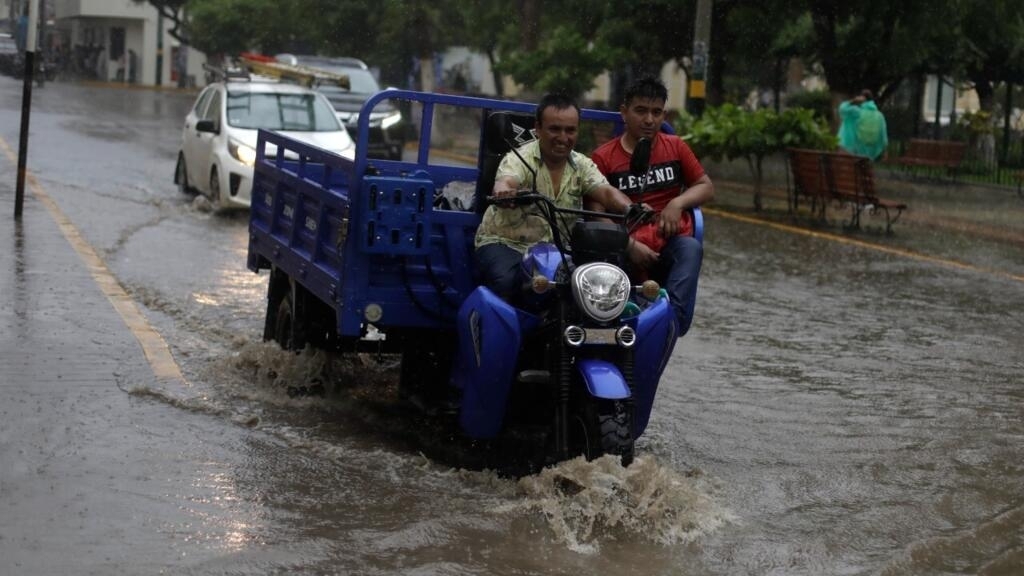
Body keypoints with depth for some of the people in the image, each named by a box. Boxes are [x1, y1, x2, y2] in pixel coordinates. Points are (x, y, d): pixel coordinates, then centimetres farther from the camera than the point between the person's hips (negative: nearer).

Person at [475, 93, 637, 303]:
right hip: (505, 244, -5)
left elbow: (607, 192, -10)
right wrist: (504, 191, -58)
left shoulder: (582, 165, 6)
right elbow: (505, 182, -32)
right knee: (506, 282, -36)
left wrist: (630, 208, -33)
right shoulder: (520, 159, -10)